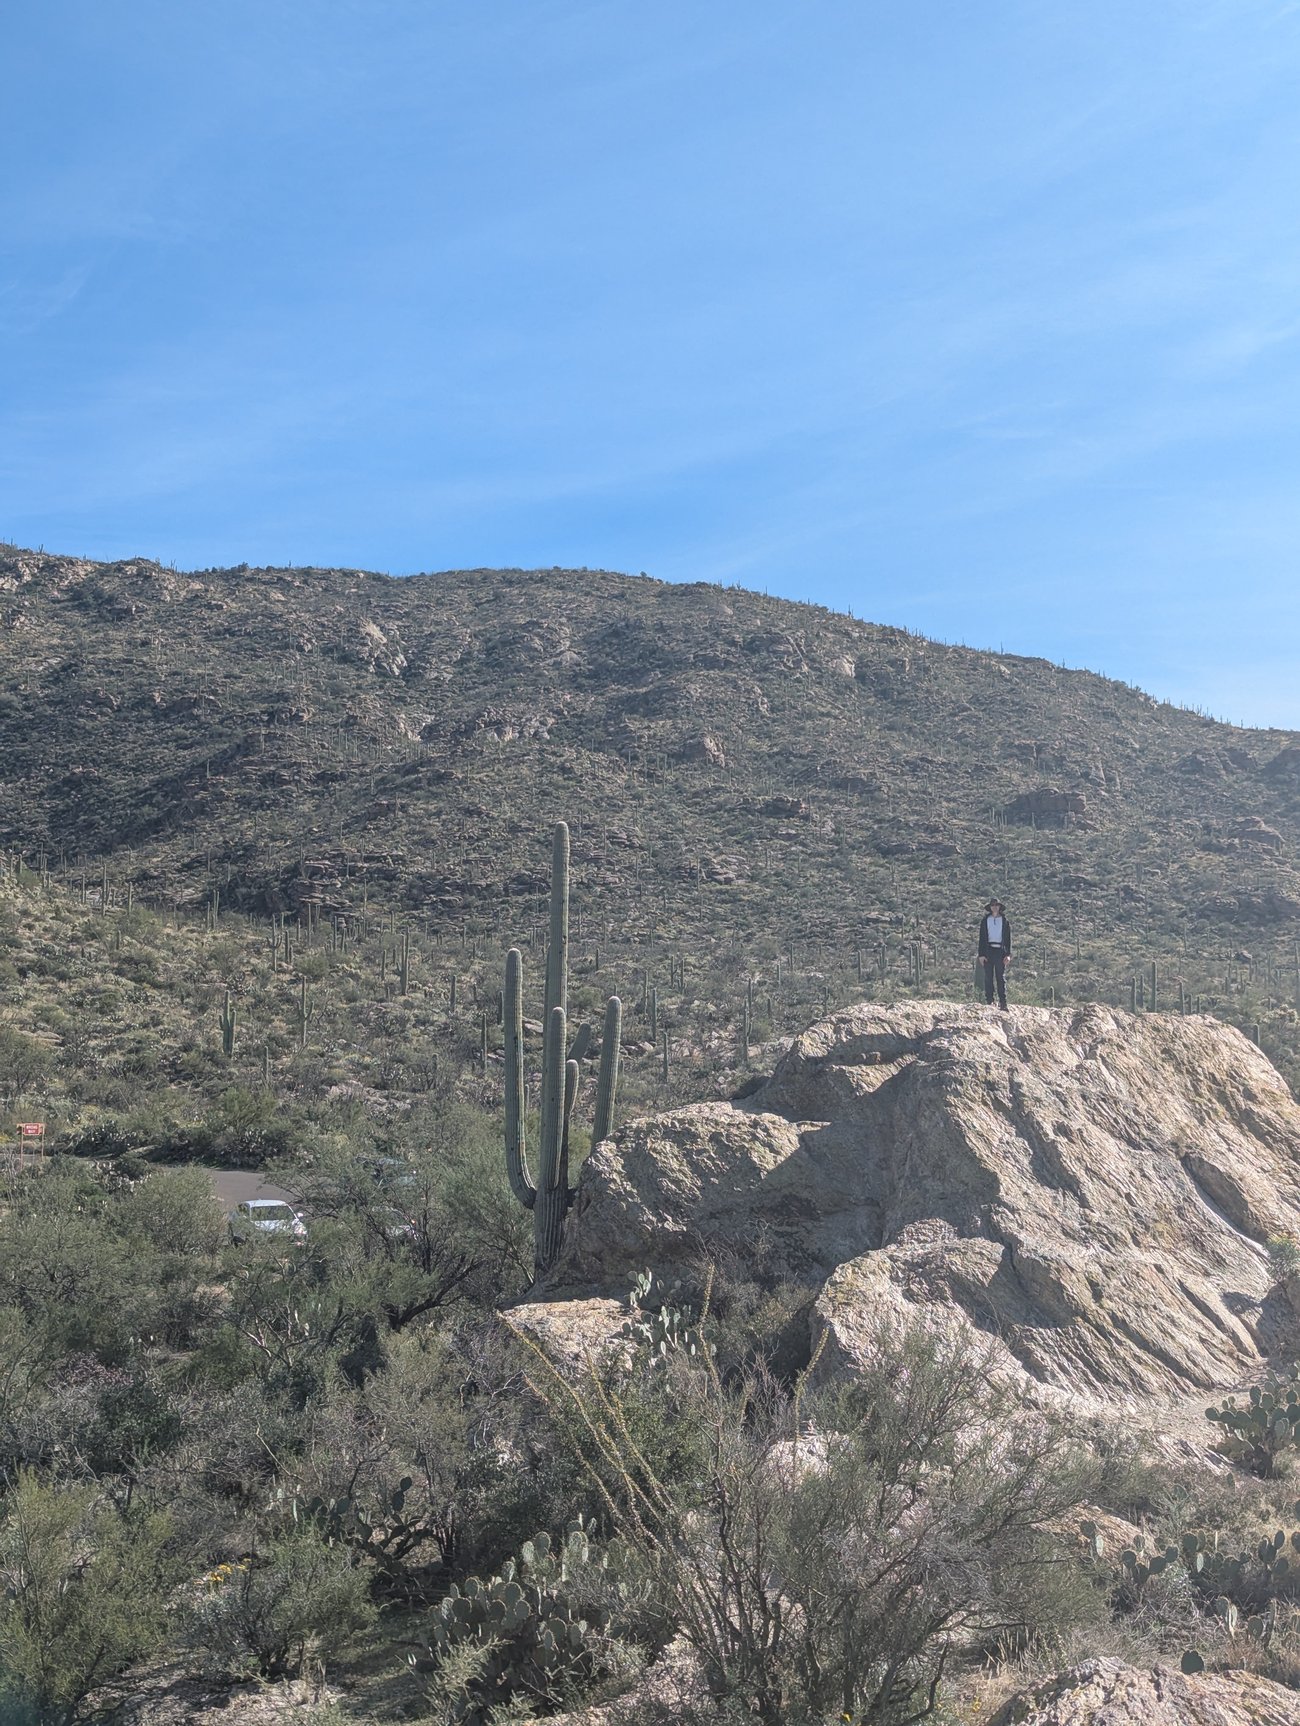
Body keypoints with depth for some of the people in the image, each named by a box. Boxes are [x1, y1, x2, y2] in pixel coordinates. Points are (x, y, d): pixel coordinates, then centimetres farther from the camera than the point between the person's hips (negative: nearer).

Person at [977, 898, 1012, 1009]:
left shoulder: (1005, 920, 8)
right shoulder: (985, 920, 9)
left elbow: (1008, 938, 7)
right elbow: (982, 938, 7)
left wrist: (1008, 954, -2)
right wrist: (981, 954, -2)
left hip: (1000, 951, -1)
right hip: (988, 950, 1)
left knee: (1001, 978, -2)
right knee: (988, 978, -1)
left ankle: (1003, 1003, -3)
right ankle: (989, 1002, 0)